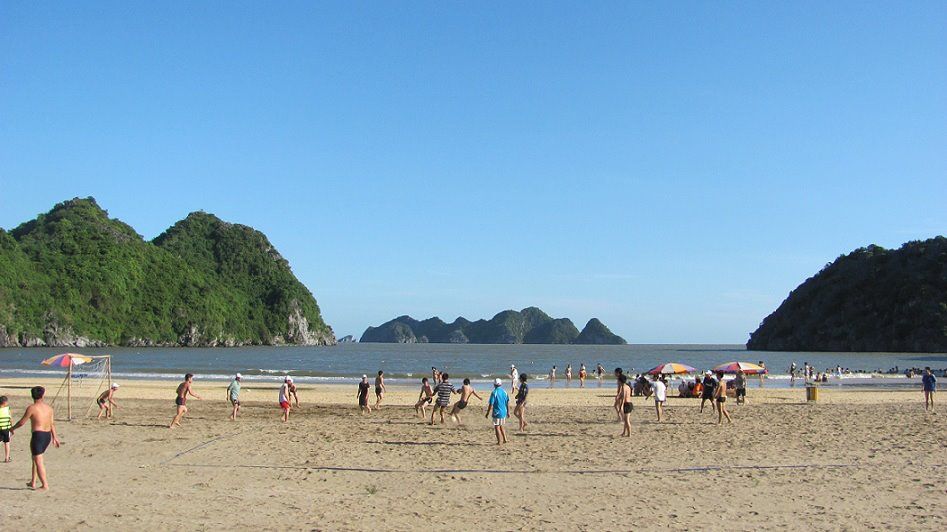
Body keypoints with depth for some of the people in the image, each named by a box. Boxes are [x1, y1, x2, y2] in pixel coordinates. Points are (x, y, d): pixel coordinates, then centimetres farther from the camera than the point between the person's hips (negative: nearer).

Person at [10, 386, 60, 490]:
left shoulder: (31, 408, -10)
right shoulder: (49, 407, 8)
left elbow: (21, 422, -4)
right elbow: (52, 424, 12)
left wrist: (12, 428, 15)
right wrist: (54, 437, 18)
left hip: (38, 435, -7)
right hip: (48, 435, 7)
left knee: (38, 461, -2)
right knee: (36, 458, 21)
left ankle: (45, 485, -4)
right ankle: (33, 482, 25)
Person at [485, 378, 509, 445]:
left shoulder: (494, 393, -14)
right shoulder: (504, 392, 3)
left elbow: (491, 404, -15)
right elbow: (507, 403, 8)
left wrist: (487, 413, -7)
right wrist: (508, 412, 17)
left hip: (497, 412, -6)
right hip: (504, 412, 6)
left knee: (497, 427, 3)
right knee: (501, 426, 22)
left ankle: (499, 442, 5)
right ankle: (504, 439, 20)